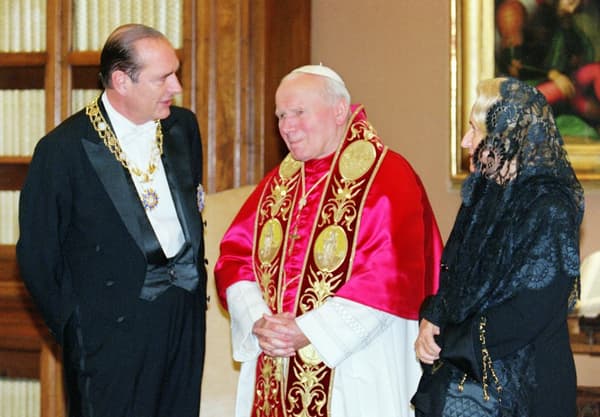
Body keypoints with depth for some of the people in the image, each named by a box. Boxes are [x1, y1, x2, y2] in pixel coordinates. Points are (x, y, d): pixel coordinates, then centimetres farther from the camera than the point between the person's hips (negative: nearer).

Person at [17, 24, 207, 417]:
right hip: (113, 329, -5)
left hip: (187, 317, 5)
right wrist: (73, 325, -2)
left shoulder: (184, 126, 6)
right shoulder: (63, 149, -10)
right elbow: (37, 253, -4)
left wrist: (196, 289, 14)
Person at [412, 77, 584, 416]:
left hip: (521, 386, -7)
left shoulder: (550, 211, -17)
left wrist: (447, 344, -14)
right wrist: (432, 320, -5)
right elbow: (453, 273, 14)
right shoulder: (485, 194, 7)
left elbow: (527, 315, -21)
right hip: (459, 371, 7)